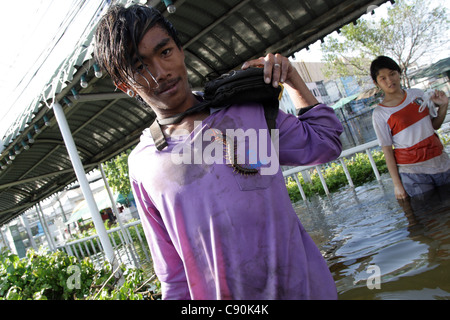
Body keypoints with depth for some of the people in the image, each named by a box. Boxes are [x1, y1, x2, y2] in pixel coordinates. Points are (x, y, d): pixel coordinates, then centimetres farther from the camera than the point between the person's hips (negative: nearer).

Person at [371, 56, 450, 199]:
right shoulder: (380, 114, -9)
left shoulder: (417, 94, 5)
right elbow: (387, 150, -9)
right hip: (412, 173, -4)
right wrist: (397, 184, -10)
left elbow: (435, 125, 15)